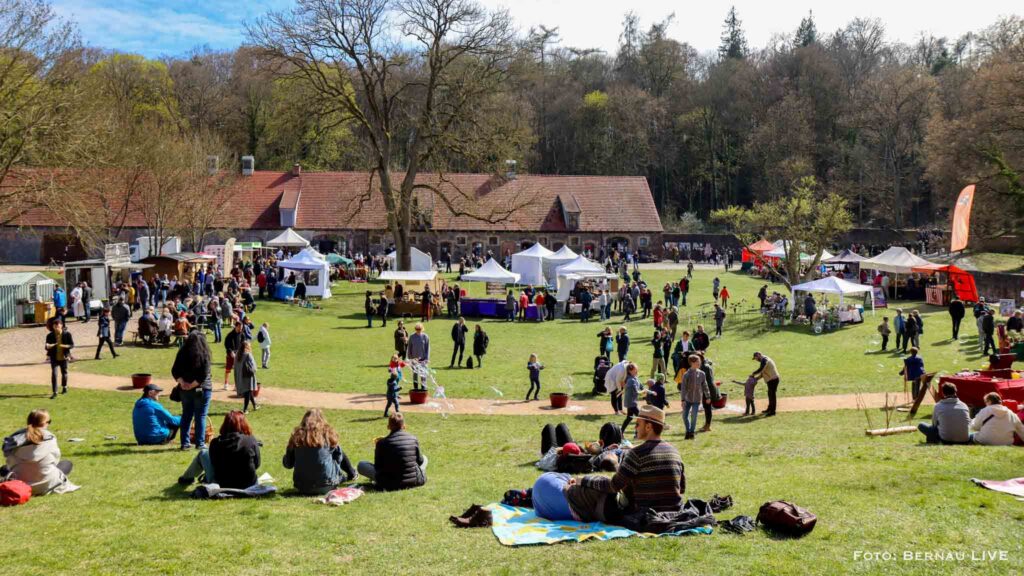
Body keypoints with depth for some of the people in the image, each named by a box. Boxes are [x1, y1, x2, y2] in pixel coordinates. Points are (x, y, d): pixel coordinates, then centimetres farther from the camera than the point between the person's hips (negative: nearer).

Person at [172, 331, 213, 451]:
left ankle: (185, 443, 15)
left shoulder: (182, 353, 2)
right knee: (200, 416, 3)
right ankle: (200, 443, 5)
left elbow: (175, 371, 0)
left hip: (185, 390, 4)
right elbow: (204, 375, -17)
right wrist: (193, 384, -11)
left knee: (186, 416, 12)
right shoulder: (204, 354, -10)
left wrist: (181, 382, -7)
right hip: (201, 389, -4)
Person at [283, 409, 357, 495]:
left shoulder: (297, 436, 0)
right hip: (325, 486, -2)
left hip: (302, 488, 2)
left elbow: (288, 464, 7)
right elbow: (340, 456, 9)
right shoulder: (327, 433, -4)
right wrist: (352, 474, 27)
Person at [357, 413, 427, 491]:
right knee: (424, 458, 32)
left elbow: (378, 467, -3)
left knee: (361, 465, 10)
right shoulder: (413, 439, -4)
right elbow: (420, 460, 7)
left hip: (391, 484, -2)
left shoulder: (382, 443, -11)